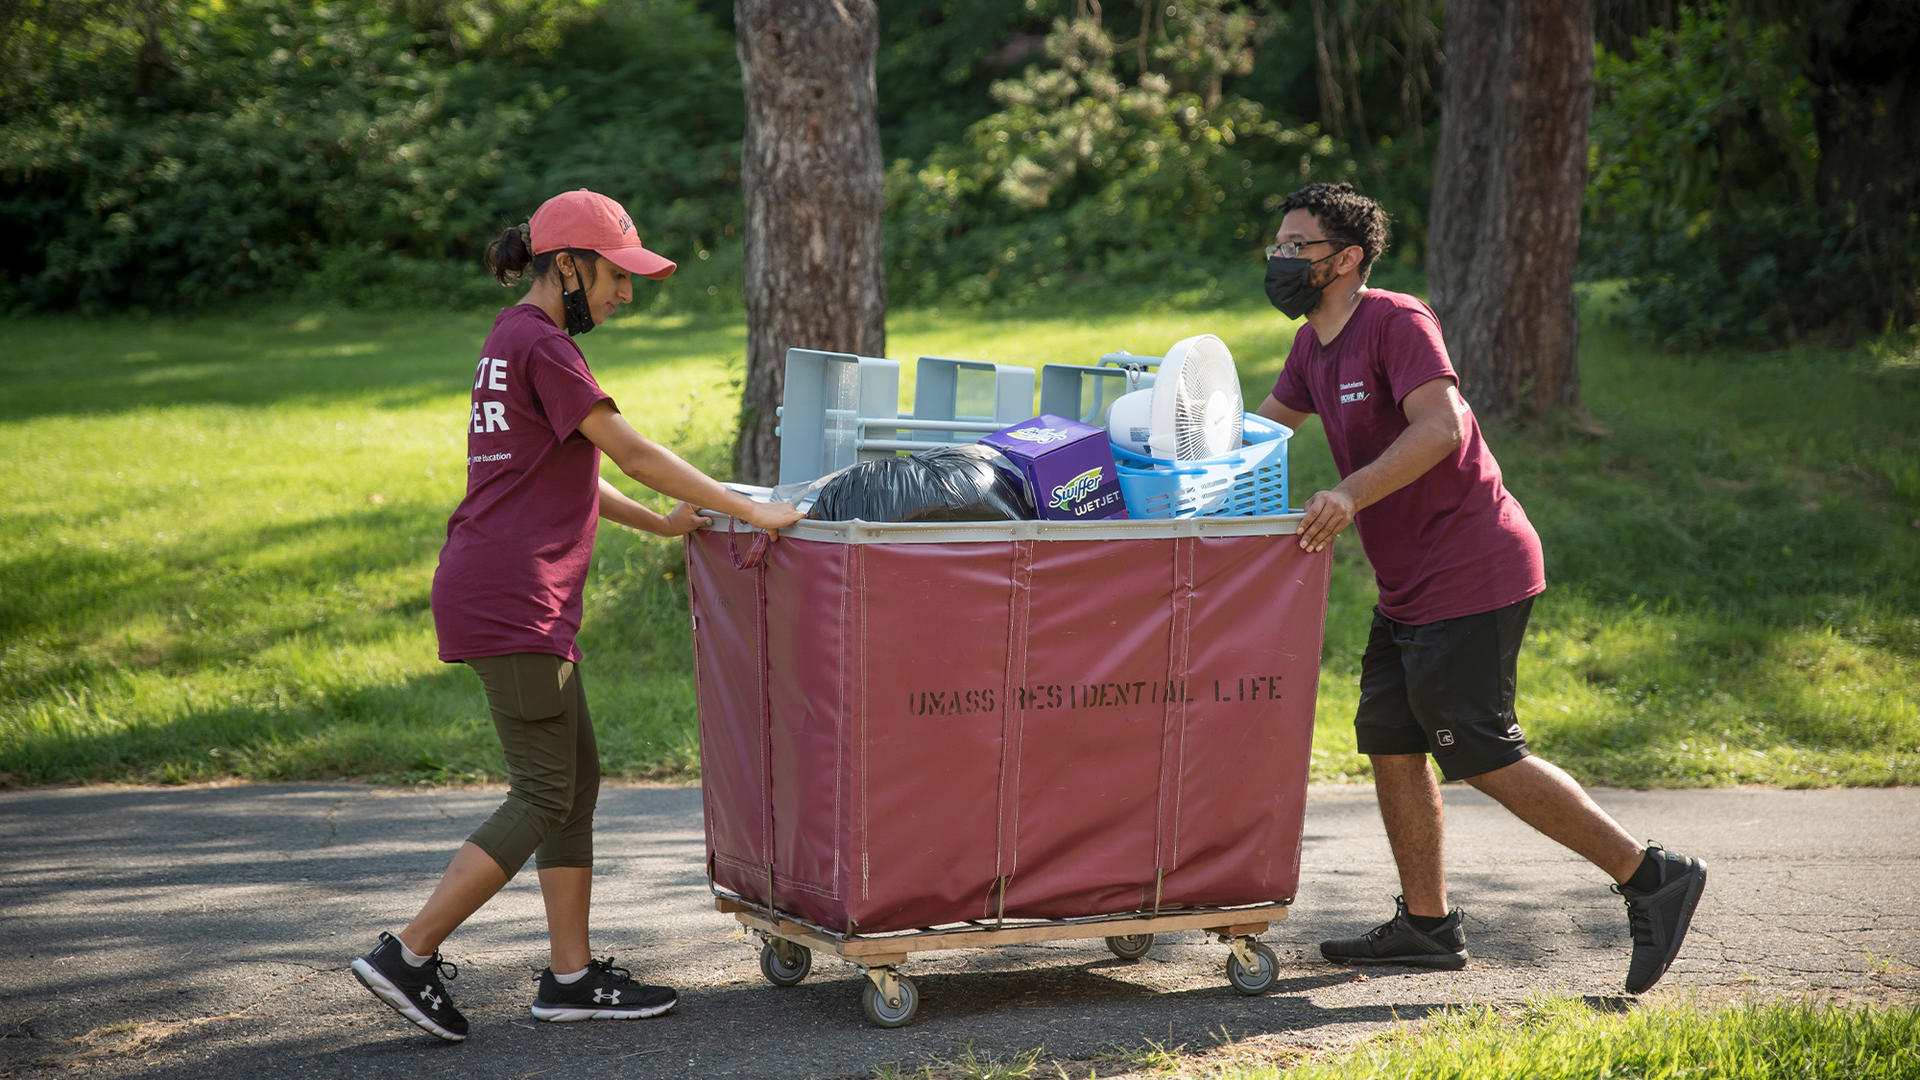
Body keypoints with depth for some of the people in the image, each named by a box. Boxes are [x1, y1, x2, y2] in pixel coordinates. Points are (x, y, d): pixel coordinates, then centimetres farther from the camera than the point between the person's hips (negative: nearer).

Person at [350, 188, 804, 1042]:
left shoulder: (515, 342, 20)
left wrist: (660, 524, 16)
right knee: (543, 796, -6)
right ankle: (407, 955, -5)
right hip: (512, 600, -10)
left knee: (577, 781, 12)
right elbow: (631, 451, -14)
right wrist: (748, 510, -9)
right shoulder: (543, 346, -12)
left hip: (518, 598, 10)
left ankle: (571, 974, 15)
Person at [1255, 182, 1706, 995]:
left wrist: (1351, 494, -41)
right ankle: (1426, 925, 19)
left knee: (1481, 755, -9)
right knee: (1388, 740, 10)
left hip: (1470, 577, -10)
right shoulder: (1313, 346, 13)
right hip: (1409, 587, 10)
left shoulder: (1397, 323, -16)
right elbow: (1266, 426, 25)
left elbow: (1439, 425, -30)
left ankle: (1649, 875, -2)